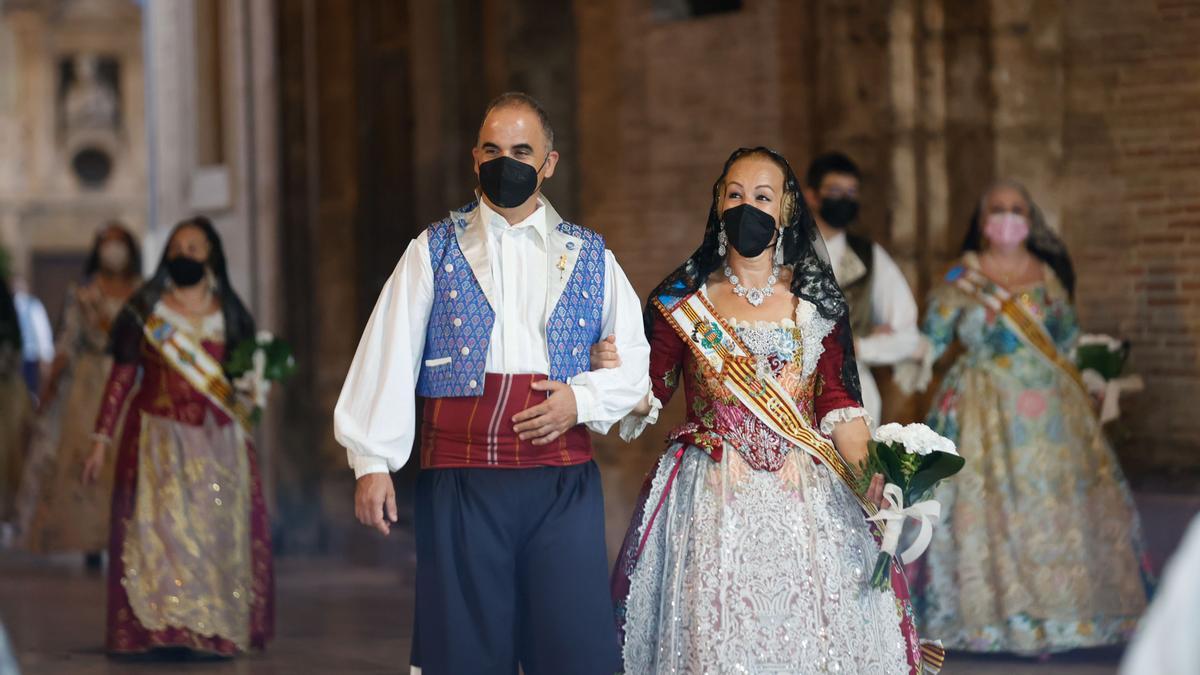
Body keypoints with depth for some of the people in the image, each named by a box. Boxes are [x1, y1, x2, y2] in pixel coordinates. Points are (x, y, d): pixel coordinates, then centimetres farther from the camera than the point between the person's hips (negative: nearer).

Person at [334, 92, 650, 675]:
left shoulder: (589, 255, 12)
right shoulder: (434, 251, 8)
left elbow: (636, 359, 13)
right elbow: (387, 359, 1)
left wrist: (583, 399, -6)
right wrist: (373, 462, -8)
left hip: (564, 481, 1)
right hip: (459, 479, -1)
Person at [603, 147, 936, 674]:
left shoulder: (816, 300, 6)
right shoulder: (683, 298, 5)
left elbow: (837, 401, 2)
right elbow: (649, 394, 4)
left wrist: (869, 472, -13)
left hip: (803, 498, 1)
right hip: (709, 501, -1)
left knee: (808, 633, -3)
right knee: (714, 631, -4)